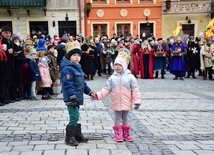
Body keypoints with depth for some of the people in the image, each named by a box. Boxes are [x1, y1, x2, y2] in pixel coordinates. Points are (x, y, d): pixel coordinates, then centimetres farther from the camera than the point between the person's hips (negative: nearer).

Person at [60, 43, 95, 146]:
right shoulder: (67, 69, -14)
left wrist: (89, 92, 20)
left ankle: (77, 135, 26)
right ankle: (69, 138, -1)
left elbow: (82, 83, 24)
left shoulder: (77, 67, 17)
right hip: (71, 98, -10)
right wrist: (72, 96, -26)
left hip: (77, 97, 10)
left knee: (76, 117, 17)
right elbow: (67, 84, -21)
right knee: (74, 116, -10)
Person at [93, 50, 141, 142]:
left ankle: (126, 134, 26)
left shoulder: (130, 77, -6)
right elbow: (106, 90, -1)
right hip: (116, 103, 1)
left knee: (125, 119, 13)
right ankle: (118, 135, 20)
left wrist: (137, 102, -11)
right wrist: (97, 95, -11)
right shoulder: (112, 78, -1)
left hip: (126, 103, -1)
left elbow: (135, 90, -7)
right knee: (117, 119, 10)